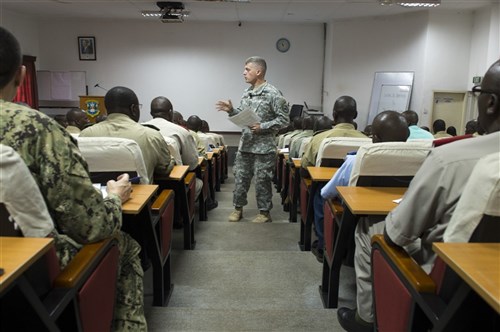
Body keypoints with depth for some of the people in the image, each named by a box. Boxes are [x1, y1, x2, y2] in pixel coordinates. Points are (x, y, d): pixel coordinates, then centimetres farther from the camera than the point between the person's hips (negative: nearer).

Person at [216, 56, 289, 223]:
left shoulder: (272, 93, -11)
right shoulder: (246, 92, 11)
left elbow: (283, 118, -13)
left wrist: (263, 127, -21)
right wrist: (231, 110, -1)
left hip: (264, 146, -6)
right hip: (245, 144, 7)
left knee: (262, 180, 3)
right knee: (240, 176, 11)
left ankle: (264, 212, 18)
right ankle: (238, 208, 26)